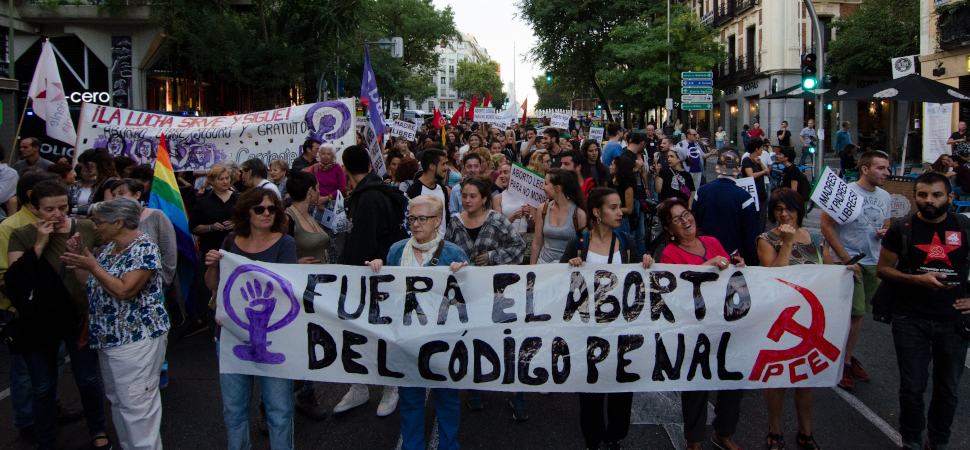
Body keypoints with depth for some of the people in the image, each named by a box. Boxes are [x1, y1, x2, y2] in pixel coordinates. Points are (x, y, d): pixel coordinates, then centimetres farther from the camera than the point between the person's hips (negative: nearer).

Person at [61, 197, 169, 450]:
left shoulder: (144, 249, -16)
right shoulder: (110, 248, 12)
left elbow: (123, 291, -24)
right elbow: (92, 283, 13)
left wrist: (92, 265, -21)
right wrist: (78, 257, 2)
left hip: (136, 340, -10)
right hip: (108, 340, 10)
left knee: (136, 405, -6)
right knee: (117, 401, 17)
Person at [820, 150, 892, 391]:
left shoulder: (885, 197, 8)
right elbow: (826, 226, -13)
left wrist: (885, 233, -4)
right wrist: (845, 258, -16)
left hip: (874, 262, 6)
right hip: (849, 261, -6)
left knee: (859, 313, 12)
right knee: (854, 313, -8)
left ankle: (849, 356, 26)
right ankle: (844, 362, 6)